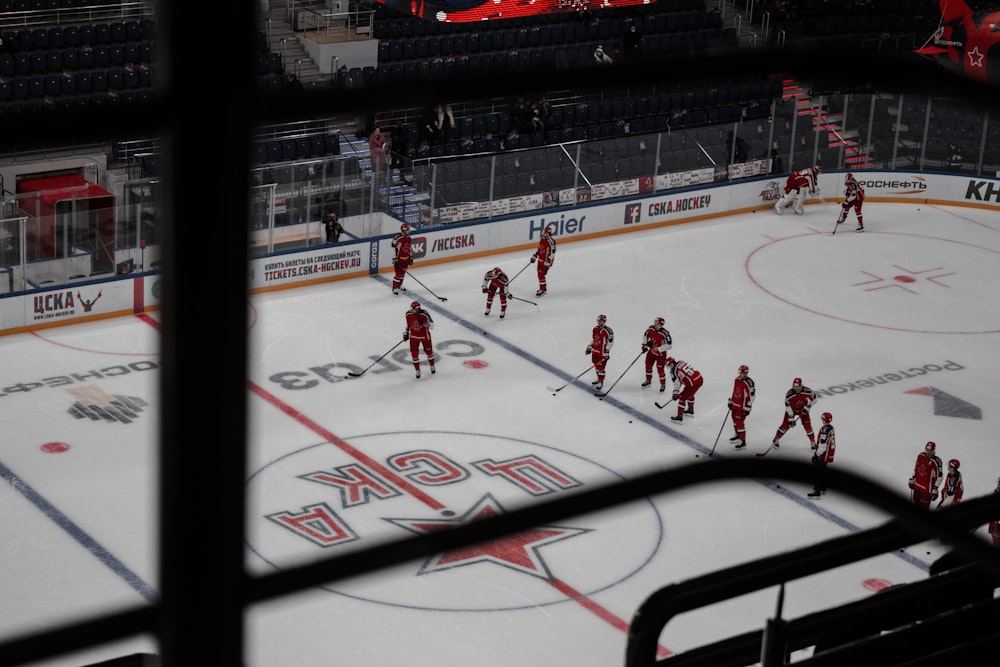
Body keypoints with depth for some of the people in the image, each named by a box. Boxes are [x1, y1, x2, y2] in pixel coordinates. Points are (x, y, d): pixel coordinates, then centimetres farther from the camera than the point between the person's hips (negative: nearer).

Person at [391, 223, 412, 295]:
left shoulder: (409, 238, 4)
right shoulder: (397, 238, -21)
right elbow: (393, 249, -19)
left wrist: (411, 257, 18)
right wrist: (395, 259, -19)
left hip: (406, 259, 7)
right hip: (399, 259, -7)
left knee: (403, 273, 18)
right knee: (398, 273, -8)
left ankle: (399, 285, 34)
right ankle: (394, 288, 0)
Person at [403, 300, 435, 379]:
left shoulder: (424, 314, -27)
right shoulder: (409, 314, -15)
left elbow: (431, 326, -22)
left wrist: (425, 323, -40)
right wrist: (406, 333, 7)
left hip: (425, 336, -2)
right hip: (414, 336, 2)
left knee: (429, 351, 17)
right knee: (414, 354, 2)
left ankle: (432, 366, 42)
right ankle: (417, 371, 19)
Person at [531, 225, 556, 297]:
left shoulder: (551, 241, -19)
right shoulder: (542, 240, 8)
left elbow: (552, 253, -21)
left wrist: (547, 262, -24)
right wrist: (534, 256, 17)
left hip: (546, 261, -9)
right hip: (540, 260, 9)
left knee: (541, 274, -12)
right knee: (540, 274, 14)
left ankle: (542, 290, -4)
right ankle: (543, 288, 28)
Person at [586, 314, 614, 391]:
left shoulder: (608, 330, -17)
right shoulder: (595, 329, 7)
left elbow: (611, 341, -16)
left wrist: (607, 349, -20)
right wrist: (589, 348, 17)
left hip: (603, 353, -8)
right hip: (595, 351, 8)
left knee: (601, 367, -7)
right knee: (596, 365, 19)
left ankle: (601, 383, 0)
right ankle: (599, 379, 37)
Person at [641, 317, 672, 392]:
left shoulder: (665, 333, -30)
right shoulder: (650, 329, -13)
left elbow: (669, 345, -27)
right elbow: (645, 335, 10)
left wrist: (658, 349, -31)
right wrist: (644, 344, 2)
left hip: (661, 353, -6)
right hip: (651, 351, 6)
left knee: (660, 369, -3)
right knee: (648, 365, 17)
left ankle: (663, 384, 18)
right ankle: (648, 380, 40)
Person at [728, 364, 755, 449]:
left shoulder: (748, 383, -23)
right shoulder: (736, 380, 4)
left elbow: (752, 396, -21)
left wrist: (747, 408, -20)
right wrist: (730, 401, 21)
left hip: (742, 406, -9)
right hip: (735, 404, 9)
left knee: (740, 422, -10)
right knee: (735, 419, 23)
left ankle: (742, 441, -3)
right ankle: (737, 435, 45)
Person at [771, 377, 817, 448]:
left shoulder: (807, 391, -29)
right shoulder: (789, 394, -33)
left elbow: (814, 398, -11)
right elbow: (788, 407, -28)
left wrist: (807, 407, -17)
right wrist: (791, 419, -28)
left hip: (803, 409, 1)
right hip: (792, 409, -1)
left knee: (807, 425, -4)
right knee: (785, 425, -5)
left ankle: (813, 442, 12)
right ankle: (776, 440, 12)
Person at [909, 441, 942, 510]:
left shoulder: (936, 462, -19)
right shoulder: (920, 456, -1)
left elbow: (939, 476, -14)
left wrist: (935, 490, -14)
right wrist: (912, 480, 19)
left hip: (927, 488, -6)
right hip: (917, 486, 6)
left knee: (924, 507, -4)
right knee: (916, 504, 17)